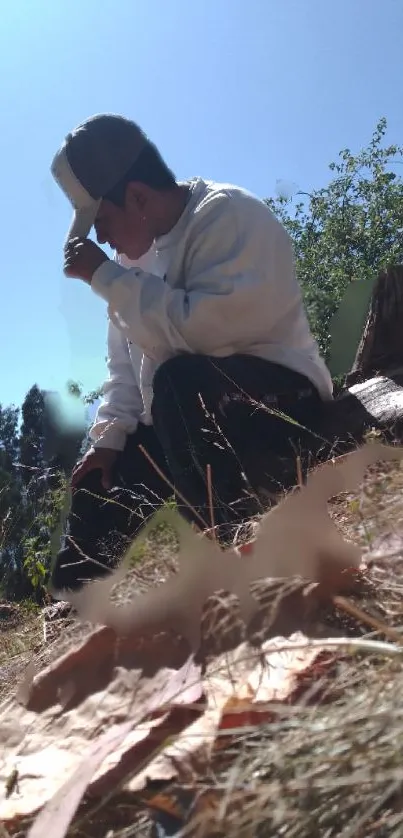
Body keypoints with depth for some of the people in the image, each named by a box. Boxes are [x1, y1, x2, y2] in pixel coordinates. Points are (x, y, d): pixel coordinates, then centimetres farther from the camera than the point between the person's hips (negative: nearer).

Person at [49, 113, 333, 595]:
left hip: (279, 393, -8)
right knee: (100, 481, 9)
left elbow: (202, 327, -30)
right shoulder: (135, 251, 10)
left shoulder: (228, 215, -15)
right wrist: (110, 435, 0)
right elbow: (125, 362, 12)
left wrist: (105, 277, -21)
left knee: (181, 382, -37)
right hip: (186, 420, 9)